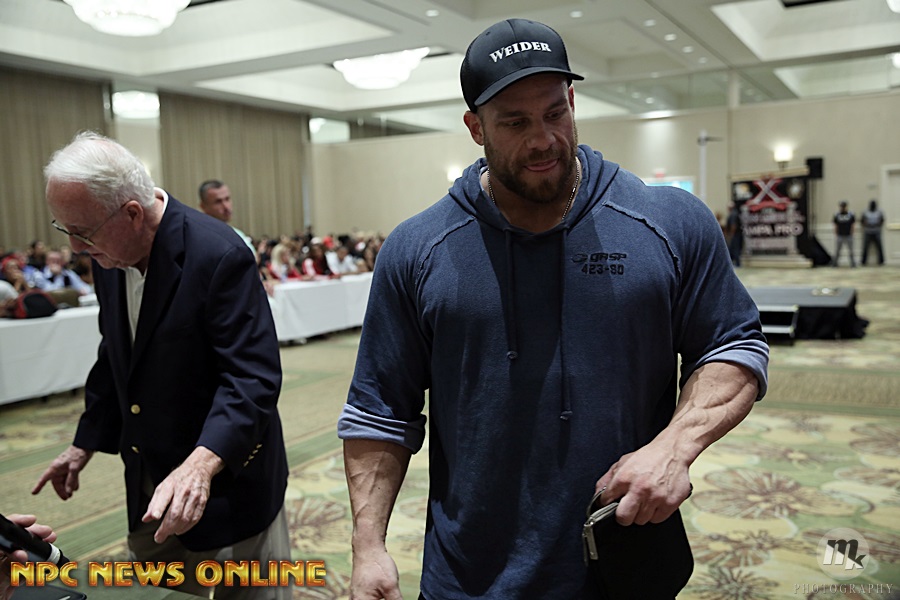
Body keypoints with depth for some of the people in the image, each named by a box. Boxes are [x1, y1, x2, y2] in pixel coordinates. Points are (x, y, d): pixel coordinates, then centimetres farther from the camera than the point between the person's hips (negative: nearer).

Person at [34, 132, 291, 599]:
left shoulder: (218, 255, -24)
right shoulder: (109, 257, 1)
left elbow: (253, 377, -27)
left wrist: (202, 464, -39)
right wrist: (85, 443, 17)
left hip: (228, 475, -7)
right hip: (149, 484, 7)